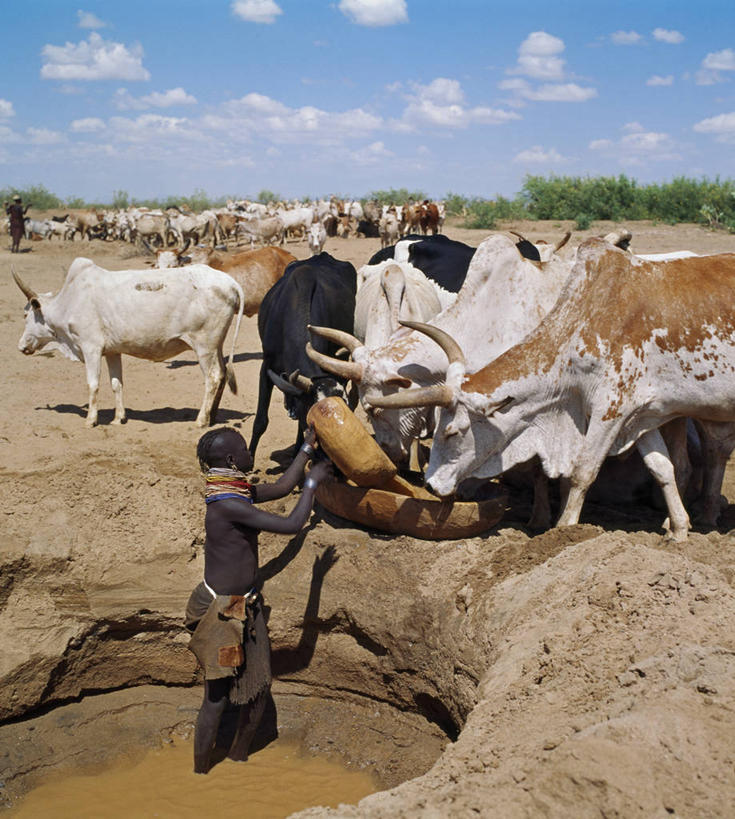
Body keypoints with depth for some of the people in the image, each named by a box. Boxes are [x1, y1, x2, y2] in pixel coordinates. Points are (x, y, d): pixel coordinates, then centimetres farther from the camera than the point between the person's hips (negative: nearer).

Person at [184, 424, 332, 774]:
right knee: (217, 699, 2)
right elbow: (291, 525, -26)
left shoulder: (238, 491, 4)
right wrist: (312, 482, -14)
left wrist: (308, 446, 21)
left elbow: (282, 487, 19)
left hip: (247, 606, 10)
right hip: (223, 612, -10)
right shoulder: (228, 505, -26)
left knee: (258, 688, 17)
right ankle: (200, 774, 19)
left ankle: (238, 758, 37)